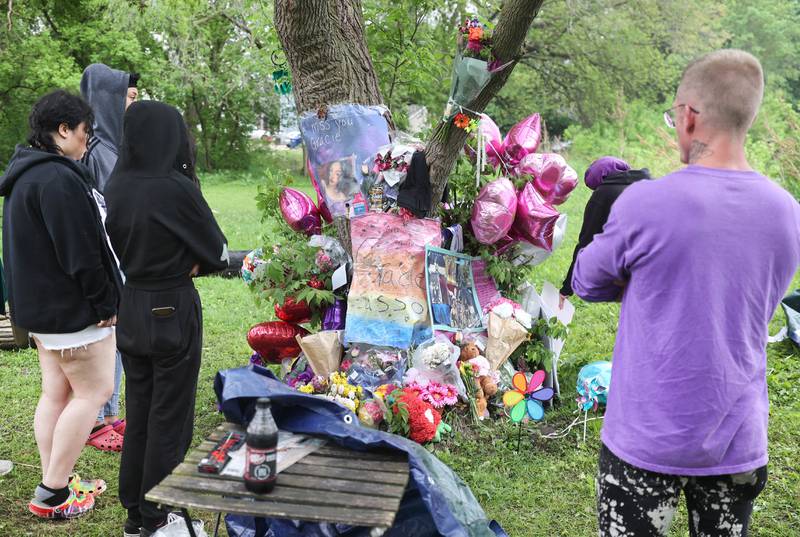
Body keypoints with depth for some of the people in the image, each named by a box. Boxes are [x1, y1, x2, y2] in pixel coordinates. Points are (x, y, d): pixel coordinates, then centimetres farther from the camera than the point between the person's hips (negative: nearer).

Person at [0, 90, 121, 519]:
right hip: (71, 308, -10)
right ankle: (52, 495, 6)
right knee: (94, 391, 0)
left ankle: (55, 483, 25)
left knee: (56, 391, 15)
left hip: (39, 304, 11)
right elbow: (81, 253, -24)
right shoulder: (58, 178, -22)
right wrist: (105, 304, -14)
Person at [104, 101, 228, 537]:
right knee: (169, 417, 7)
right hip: (173, 310, -7)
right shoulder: (177, 188, -20)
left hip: (131, 308, 7)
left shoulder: (115, 187, 0)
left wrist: (176, 264, 2)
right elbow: (216, 251, -10)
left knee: (138, 412, 18)